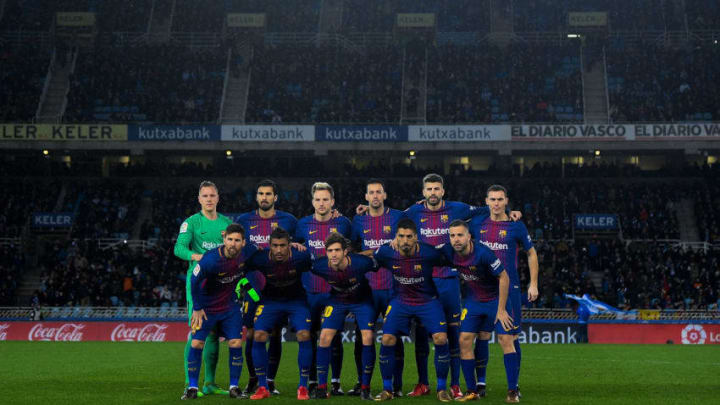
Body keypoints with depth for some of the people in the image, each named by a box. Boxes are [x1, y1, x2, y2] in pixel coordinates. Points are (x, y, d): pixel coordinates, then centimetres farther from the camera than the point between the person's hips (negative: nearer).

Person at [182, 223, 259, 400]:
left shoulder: (249, 251, -16)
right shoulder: (210, 259, -28)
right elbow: (194, 281, -15)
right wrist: (197, 308, -9)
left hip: (230, 306, 3)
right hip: (207, 306, -3)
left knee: (236, 343, -6)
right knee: (196, 343, -8)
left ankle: (234, 387, 7)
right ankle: (192, 387, 6)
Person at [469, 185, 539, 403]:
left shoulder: (516, 226, -1)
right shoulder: (477, 223, 5)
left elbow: (531, 254, 8)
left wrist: (533, 284, 3)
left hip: (509, 287, -2)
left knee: (511, 336, -2)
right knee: (482, 334, 1)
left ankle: (514, 386, 6)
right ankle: (480, 383, 11)